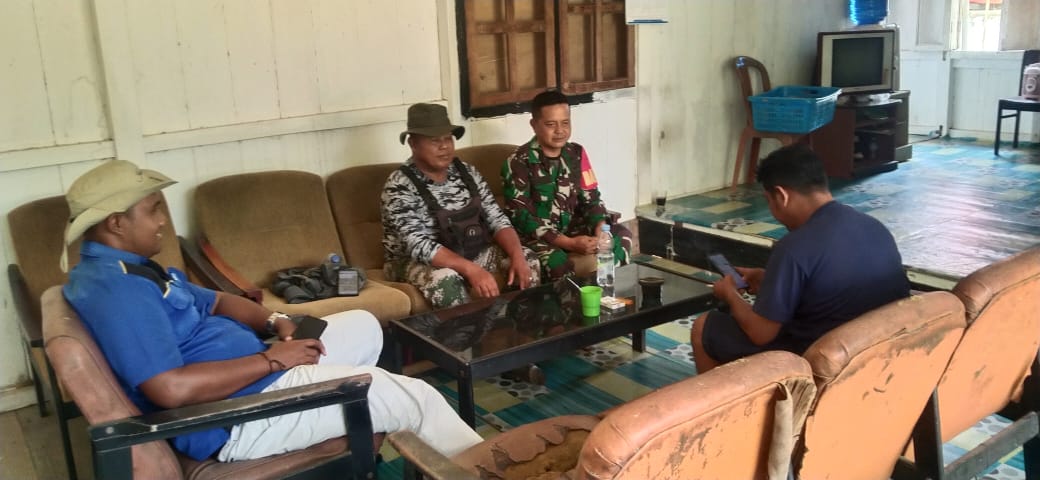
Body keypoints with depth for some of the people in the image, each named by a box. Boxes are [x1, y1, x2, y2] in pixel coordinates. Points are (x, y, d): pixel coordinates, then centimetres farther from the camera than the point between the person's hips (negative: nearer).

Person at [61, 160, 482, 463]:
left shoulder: (128, 268, 11)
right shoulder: (116, 287, -24)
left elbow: (215, 302, 18)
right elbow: (172, 388, -34)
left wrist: (275, 322, -1)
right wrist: (270, 359, -23)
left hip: (253, 376, 11)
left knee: (364, 325, 20)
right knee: (418, 396, -5)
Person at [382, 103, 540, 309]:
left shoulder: (467, 172, 0)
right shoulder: (399, 186, -19)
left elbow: (496, 219, -1)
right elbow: (419, 246, -28)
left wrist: (517, 256, -21)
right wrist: (471, 269, -39)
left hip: (471, 252, 6)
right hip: (415, 261, -6)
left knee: (527, 259, -10)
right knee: (446, 279, -37)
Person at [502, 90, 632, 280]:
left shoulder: (576, 153, 5)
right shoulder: (519, 162, -13)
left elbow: (591, 198, 7)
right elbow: (521, 216, -18)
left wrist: (601, 227, -16)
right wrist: (568, 243, -25)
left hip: (571, 229, 6)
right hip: (536, 236, -6)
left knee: (622, 235, -12)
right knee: (558, 263, -36)